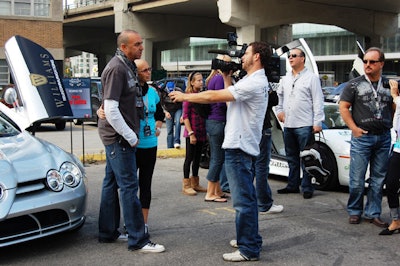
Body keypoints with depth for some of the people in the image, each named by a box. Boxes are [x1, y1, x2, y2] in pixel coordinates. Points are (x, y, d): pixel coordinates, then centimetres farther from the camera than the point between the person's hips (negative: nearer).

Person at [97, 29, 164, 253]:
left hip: (119, 137, 9)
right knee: (129, 186, -6)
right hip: (118, 137, -9)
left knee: (112, 183, 14)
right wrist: (130, 137, -17)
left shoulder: (128, 66, 12)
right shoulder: (116, 69, -17)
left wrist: (131, 134, 13)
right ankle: (138, 240, 0)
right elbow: (111, 109, -22)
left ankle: (107, 233, 24)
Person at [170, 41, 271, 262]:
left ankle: (248, 250, 0)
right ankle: (251, 240, 30)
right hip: (242, 146, 11)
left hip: (239, 148, -11)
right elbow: (231, 96, 19)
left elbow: (213, 96, -19)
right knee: (246, 198, 19)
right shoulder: (256, 81, 15)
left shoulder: (253, 83, -19)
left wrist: (184, 96, -9)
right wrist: (226, 76, 15)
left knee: (243, 200, -6)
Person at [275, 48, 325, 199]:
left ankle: (307, 188, 3)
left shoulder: (311, 78, -3)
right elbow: (279, 94, 29)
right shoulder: (286, 78, 16)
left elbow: (318, 101, -7)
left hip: (304, 125, -7)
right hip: (288, 124, 7)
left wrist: (317, 122, -13)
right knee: (292, 157, 14)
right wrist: (279, 110, 15)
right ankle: (292, 185, 23)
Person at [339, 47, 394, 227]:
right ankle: (354, 211, 13)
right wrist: (354, 128, -9)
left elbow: (394, 108, 22)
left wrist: (389, 125, 7)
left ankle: (373, 213, 16)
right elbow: (343, 107, 0)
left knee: (378, 179, 7)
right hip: (362, 138, -3)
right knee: (357, 179, -1)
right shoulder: (354, 84, 2)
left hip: (384, 138, 3)